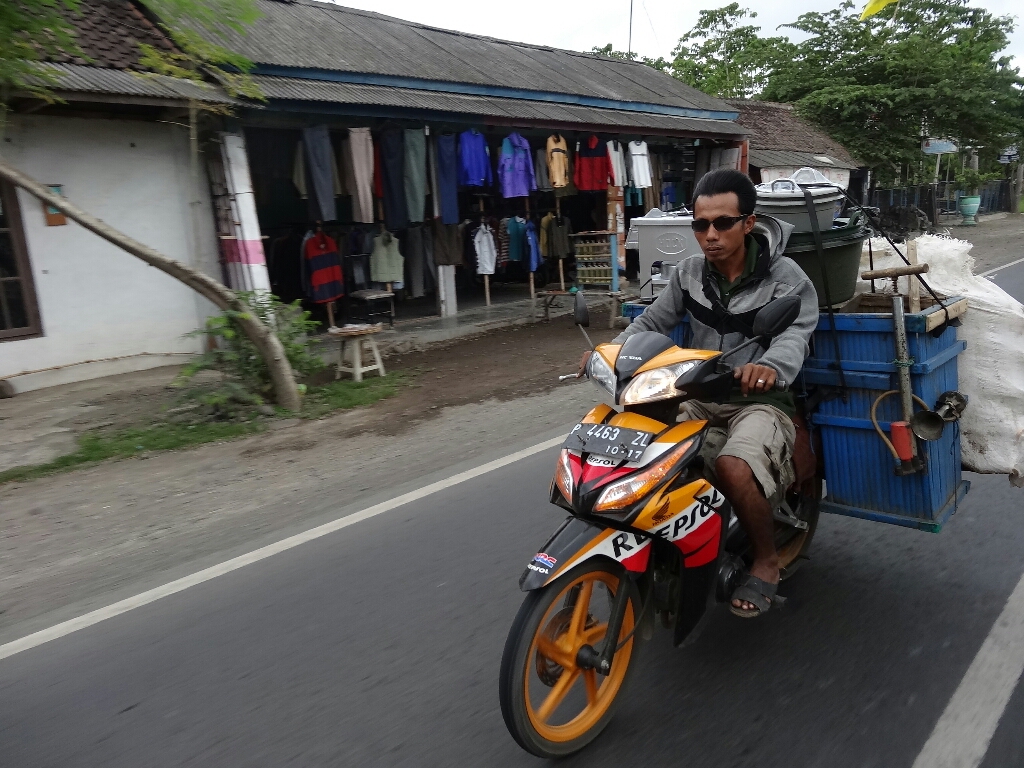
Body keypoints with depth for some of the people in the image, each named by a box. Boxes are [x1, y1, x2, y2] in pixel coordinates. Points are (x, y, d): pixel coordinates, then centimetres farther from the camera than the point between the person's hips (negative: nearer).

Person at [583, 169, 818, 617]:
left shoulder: (785, 278, -7)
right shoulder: (690, 272, 7)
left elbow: (795, 335, -23)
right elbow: (653, 321, 8)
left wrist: (769, 366, -48)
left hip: (760, 399, -5)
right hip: (699, 397, 5)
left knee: (733, 468, -34)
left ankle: (766, 561, -4)